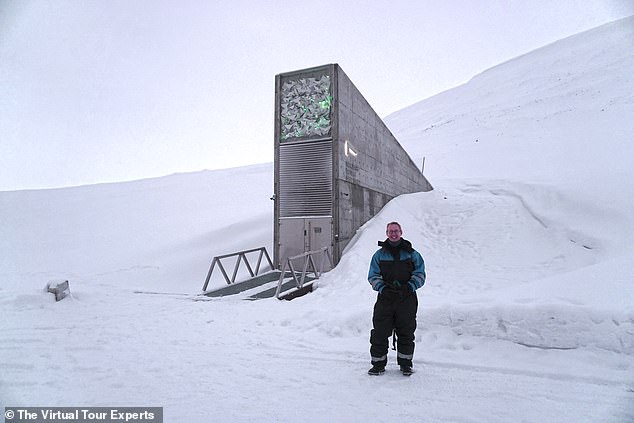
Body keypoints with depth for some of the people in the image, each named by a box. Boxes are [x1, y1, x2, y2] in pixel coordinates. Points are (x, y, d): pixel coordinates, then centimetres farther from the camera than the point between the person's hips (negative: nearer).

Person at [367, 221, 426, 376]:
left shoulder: (412, 254, 8)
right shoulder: (379, 255, 8)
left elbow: (420, 274, 5)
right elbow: (373, 276, 5)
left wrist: (409, 287, -11)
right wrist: (383, 288, -11)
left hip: (407, 299, 0)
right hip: (385, 299, 0)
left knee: (406, 333, 8)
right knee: (380, 333, 0)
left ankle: (405, 364, 24)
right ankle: (378, 364, 13)